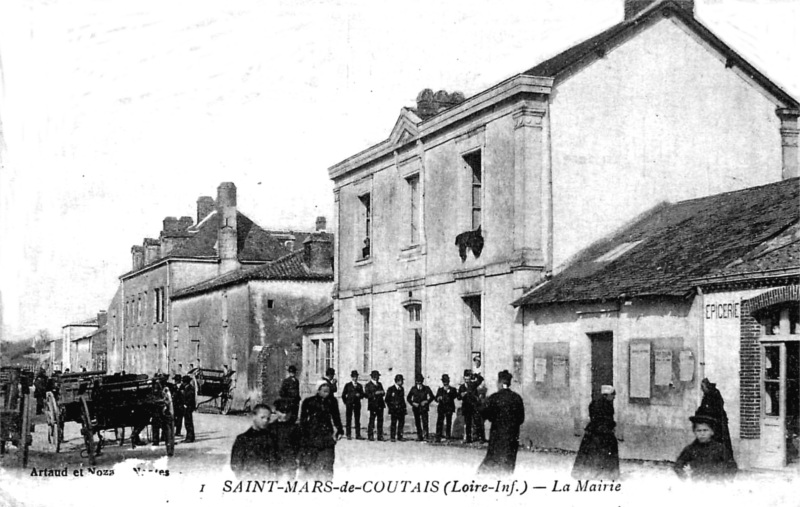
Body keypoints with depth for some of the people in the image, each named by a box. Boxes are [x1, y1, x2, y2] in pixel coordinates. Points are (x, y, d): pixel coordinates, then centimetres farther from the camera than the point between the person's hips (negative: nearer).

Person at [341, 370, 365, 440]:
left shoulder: (359, 386, 11)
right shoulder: (347, 385, 5)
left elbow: (363, 394, 9)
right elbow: (343, 395, 6)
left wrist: (359, 395, -11)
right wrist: (346, 402, 1)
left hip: (357, 404, 2)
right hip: (349, 404, -2)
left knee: (357, 420, 1)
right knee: (348, 420, -2)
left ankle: (358, 435, 3)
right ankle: (348, 435, 2)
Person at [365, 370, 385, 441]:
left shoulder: (379, 384, 17)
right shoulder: (368, 385, -1)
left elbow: (383, 393, 19)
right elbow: (367, 395, -10)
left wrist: (382, 392, -5)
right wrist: (375, 393, -19)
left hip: (380, 405, 5)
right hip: (373, 405, -5)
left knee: (380, 420, 4)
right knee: (372, 420, -6)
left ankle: (380, 436, 8)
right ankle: (370, 436, 0)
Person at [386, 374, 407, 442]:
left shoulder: (402, 389, 14)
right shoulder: (391, 389, -2)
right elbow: (387, 399, 1)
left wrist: (405, 407, 12)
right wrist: (391, 407, -4)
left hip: (401, 409, 5)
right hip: (394, 409, -5)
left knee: (401, 423, 3)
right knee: (393, 423, -4)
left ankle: (400, 436, 11)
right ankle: (392, 437, 1)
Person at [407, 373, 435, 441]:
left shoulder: (426, 388, 5)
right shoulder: (413, 389, 7)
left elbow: (432, 397, 10)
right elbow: (408, 398, 12)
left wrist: (427, 401, -7)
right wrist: (413, 403, -4)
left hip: (424, 407, -2)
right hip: (416, 408, 2)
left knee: (425, 422, -14)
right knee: (417, 422, 3)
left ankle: (425, 435, -16)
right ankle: (419, 436, 10)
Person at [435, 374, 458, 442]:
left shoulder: (452, 389, 8)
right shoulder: (440, 389, 17)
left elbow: (456, 395, -12)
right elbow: (436, 398, 15)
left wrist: (448, 391, -20)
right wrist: (438, 399, -7)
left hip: (449, 408, -1)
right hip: (441, 408, 1)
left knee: (448, 422, -1)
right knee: (439, 422, -9)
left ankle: (447, 436, 8)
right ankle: (438, 437, -11)